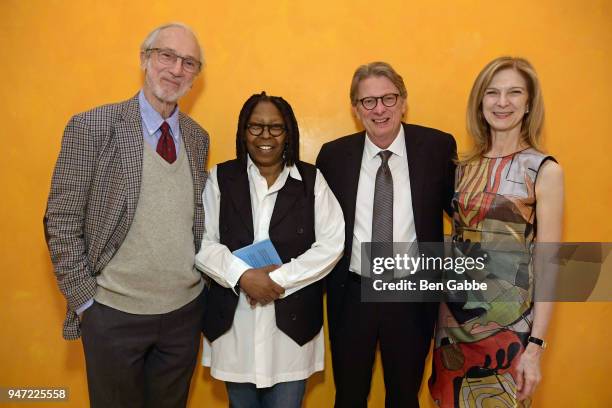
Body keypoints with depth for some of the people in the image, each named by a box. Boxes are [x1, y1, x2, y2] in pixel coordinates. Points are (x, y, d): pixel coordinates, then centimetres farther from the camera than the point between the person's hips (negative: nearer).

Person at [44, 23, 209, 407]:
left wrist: (203, 277, 2)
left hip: (186, 308, 4)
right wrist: (84, 298, -10)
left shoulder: (198, 137, 4)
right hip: (113, 313, -4)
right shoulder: (91, 127, -11)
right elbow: (61, 222, -9)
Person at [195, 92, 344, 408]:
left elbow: (331, 244, -6)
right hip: (233, 321, 1)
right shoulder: (221, 178, 2)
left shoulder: (311, 180, 0)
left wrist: (279, 279, -15)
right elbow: (202, 242, -3)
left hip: (292, 321, -1)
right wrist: (243, 275, -18)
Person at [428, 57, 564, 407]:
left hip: (507, 318, -4)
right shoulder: (466, 167, 5)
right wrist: (442, 305, 5)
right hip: (455, 311, 4)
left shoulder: (545, 170, -8)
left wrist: (536, 345, -12)